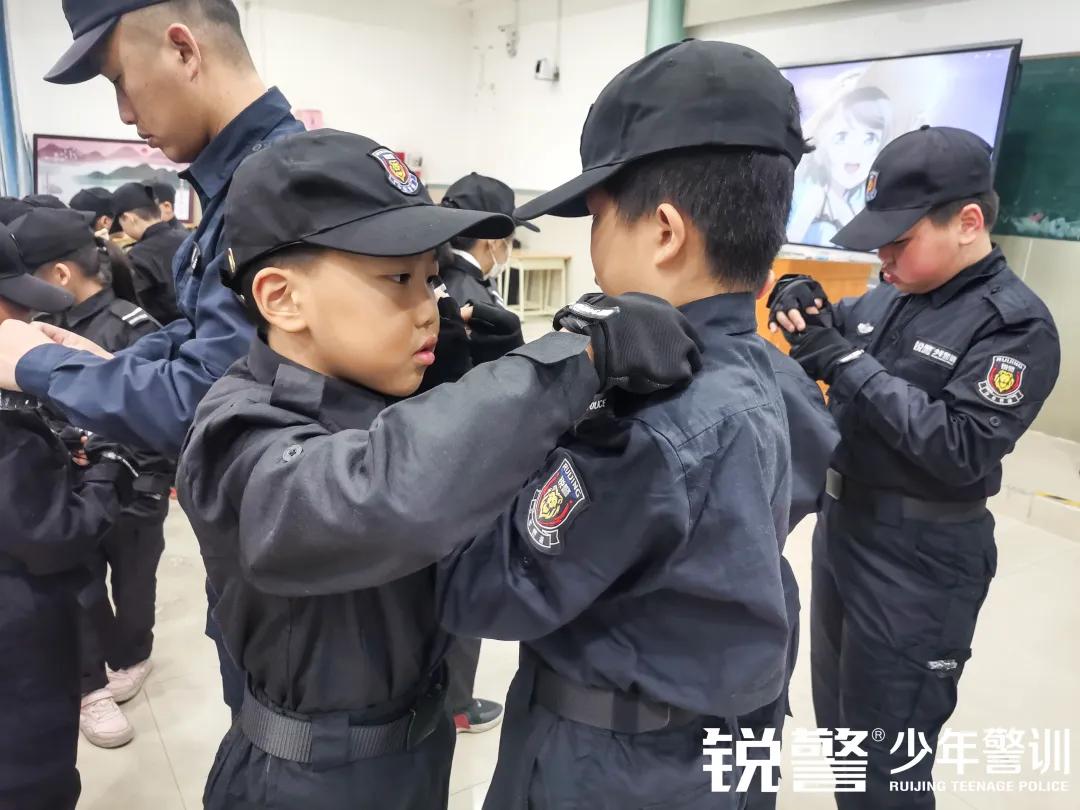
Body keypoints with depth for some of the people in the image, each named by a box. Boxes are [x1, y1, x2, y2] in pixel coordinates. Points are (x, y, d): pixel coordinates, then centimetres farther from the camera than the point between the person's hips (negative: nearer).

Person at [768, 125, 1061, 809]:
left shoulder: (1017, 323, -16)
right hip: (841, 527, 7)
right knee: (836, 720, 24)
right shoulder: (890, 296, 3)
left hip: (921, 559, -7)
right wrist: (805, 309, -7)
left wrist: (848, 363, -26)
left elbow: (963, 450, -27)